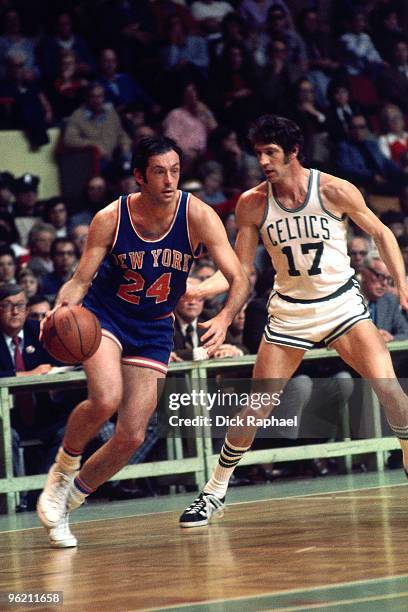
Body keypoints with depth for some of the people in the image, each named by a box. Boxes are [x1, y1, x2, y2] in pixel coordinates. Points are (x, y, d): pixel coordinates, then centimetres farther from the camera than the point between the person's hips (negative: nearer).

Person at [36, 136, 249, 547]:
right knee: (106, 399, -31)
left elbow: (239, 280, -20)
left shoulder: (198, 216, -18)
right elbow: (80, 281, -9)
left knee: (132, 437, -2)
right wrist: (61, 310, -31)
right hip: (103, 315, -2)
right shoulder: (110, 219, -18)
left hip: (154, 329, 2)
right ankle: (64, 467, -2)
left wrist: (224, 318, -41)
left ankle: (68, 499, 21)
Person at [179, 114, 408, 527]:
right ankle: (214, 492, 12)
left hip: (341, 303, -1)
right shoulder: (252, 204, -7)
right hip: (289, 311, 1)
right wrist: (193, 291, -17)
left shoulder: (334, 191, -13)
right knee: (257, 406, -1)